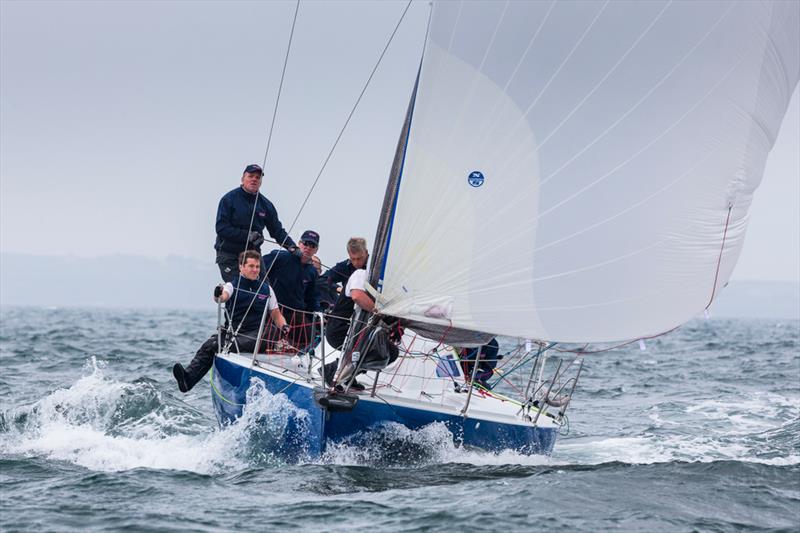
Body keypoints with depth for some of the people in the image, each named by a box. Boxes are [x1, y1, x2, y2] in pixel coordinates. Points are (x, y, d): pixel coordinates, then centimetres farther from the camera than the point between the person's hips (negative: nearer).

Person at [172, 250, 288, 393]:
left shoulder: (266, 289, 14)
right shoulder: (232, 286, 7)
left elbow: (276, 315, 17)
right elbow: (223, 296, -17)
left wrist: (284, 326, -5)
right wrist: (218, 296, -42)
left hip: (256, 335, -1)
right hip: (232, 332, 1)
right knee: (209, 346, -29)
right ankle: (188, 377, -45)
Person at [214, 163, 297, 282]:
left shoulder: (265, 204, 7)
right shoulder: (229, 199, -7)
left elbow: (277, 230, 7)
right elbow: (221, 228, -14)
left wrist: (292, 246, -10)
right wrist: (247, 235, -22)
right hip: (229, 255, -4)